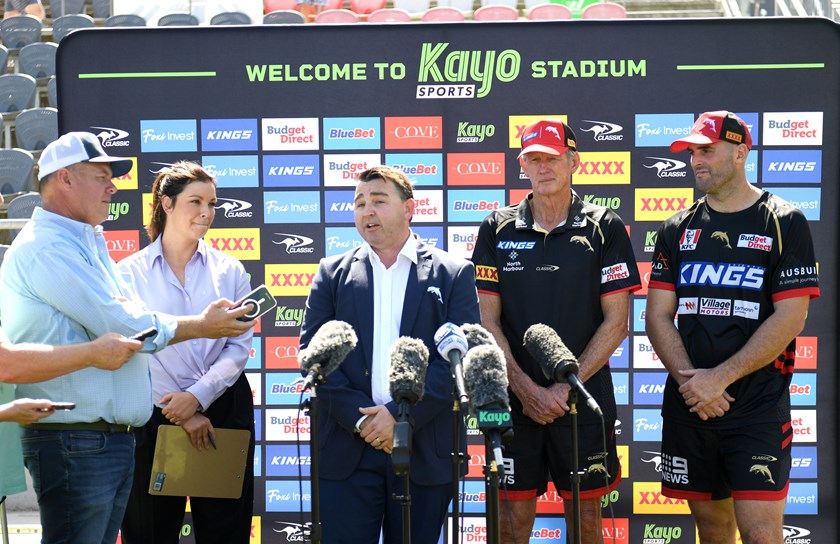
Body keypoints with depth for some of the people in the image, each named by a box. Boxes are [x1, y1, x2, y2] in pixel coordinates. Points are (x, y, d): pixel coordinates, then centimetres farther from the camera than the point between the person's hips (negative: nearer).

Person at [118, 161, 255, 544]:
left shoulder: (229, 271, 5)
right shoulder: (131, 272, 0)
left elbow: (239, 347, 0)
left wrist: (198, 396, -13)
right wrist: (178, 411, -10)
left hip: (223, 409, 2)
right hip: (154, 416, -1)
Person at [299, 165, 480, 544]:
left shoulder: (454, 274, 3)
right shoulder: (332, 274, 9)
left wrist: (401, 414, -13)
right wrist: (359, 416, -10)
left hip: (426, 453, -1)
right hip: (346, 451, 1)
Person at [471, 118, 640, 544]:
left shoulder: (605, 229, 0)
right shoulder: (497, 230, 4)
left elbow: (616, 321, -3)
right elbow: (488, 321, 2)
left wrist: (565, 386, -9)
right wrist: (526, 389, -8)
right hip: (513, 398, 1)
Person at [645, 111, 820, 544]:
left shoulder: (783, 223, -2)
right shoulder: (677, 229, 10)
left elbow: (790, 318, -10)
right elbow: (658, 316, 5)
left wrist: (718, 379, -15)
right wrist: (689, 379, -11)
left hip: (758, 406, -4)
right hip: (688, 407, 4)